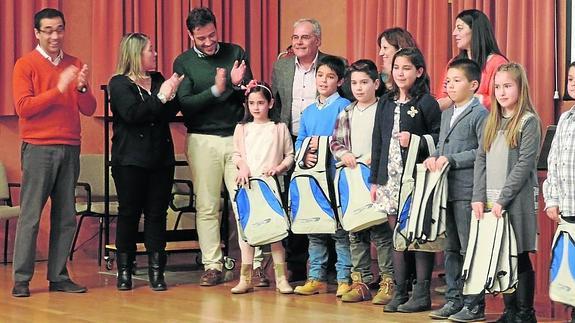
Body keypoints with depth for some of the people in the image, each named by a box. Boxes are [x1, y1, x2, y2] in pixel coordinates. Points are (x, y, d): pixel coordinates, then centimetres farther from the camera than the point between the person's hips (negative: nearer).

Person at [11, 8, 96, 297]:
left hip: (70, 148, 5)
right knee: (30, 216, -5)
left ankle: (58, 276, 11)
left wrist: (82, 88, -10)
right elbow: (23, 107, -10)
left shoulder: (74, 65, 13)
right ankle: (21, 279, -1)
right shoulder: (26, 65, 0)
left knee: (66, 217, 5)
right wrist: (58, 89, -17)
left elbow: (89, 110, 10)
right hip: (38, 148, -4)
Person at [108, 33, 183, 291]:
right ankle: (124, 270, 8)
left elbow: (169, 115, 7)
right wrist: (161, 97, -16)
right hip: (130, 160, -5)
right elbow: (132, 114, -18)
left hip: (160, 158, 5)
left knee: (157, 213, 3)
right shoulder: (119, 84, -2)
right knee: (129, 213, 0)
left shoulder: (158, 79, 14)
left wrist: (172, 95, -10)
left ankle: (156, 270, 5)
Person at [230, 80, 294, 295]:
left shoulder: (279, 128, 7)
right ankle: (245, 278, 6)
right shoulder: (242, 128, 12)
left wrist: (279, 167, -10)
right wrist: (242, 167, -8)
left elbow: (290, 155, 7)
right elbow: (237, 154, 11)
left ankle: (281, 278, 0)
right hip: (248, 183, 2)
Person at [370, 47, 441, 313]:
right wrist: (375, 179, 13)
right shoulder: (385, 103, 14)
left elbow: (440, 137, -5)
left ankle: (421, 294, 3)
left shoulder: (426, 103, -4)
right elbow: (377, 142, 16)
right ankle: (399, 292, 14)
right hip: (390, 179, 6)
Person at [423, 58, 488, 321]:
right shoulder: (446, 114, 19)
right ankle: (453, 299, 20)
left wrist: (451, 159, -17)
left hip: (467, 191, -8)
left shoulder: (479, 113, -8)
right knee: (451, 249, 13)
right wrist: (434, 158, 3)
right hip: (446, 189, 8)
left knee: (469, 249, -4)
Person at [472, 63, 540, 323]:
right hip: (490, 203, 6)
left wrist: (502, 199, -16)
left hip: (516, 202, -5)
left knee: (520, 257, -1)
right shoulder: (491, 122, 14)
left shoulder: (529, 122, -5)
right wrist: (479, 197, -2)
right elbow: (481, 160, 10)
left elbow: (524, 165, -12)